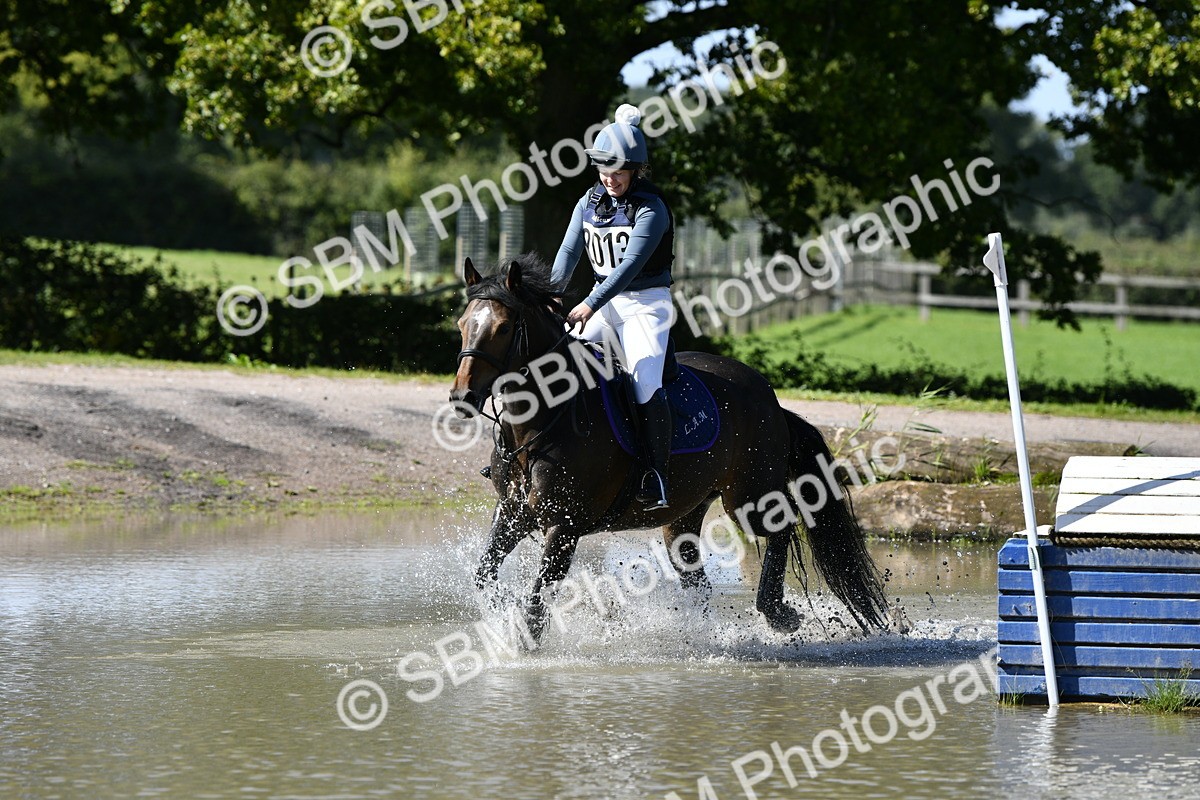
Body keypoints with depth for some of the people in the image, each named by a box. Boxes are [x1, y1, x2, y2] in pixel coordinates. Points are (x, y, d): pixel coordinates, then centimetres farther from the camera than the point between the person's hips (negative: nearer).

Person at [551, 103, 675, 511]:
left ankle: (656, 476, -24)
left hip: (646, 304, -6)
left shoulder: (651, 210, -17)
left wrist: (591, 305, -37)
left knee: (645, 384, -25)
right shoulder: (590, 203, 3)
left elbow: (631, 265, -27)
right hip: (604, 302, 6)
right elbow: (569, 252, -2)